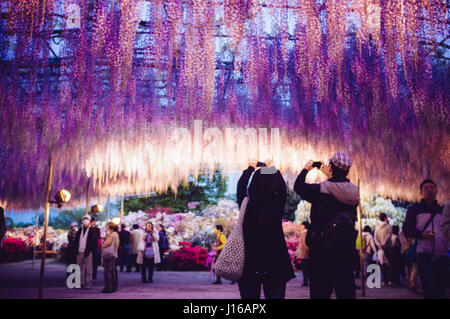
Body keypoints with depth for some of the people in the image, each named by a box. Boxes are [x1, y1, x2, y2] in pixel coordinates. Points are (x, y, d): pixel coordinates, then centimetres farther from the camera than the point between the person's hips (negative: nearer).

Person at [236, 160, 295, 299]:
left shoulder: (247, 204, -12)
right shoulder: (277, 204, -10)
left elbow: (240, 187, 10)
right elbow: (282, 187, 12)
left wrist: (250, 168, 27)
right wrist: (273, 169, 29)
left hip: (249, 262, 0)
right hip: (275, 262, 1)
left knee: (250, 294, 8)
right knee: (275, 294, 8)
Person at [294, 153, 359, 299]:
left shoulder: (320, 191, -14)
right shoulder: (353, 192, 1)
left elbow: (298, 186, 0)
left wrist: (306, 169, 15)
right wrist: (328, 175, 29)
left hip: (322, 249, -4)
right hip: (346, 249, 4)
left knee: (320, 292, 5)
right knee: (346, 292, 15)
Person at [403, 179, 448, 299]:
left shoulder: (442, 209, 17)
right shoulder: (414, 209, 8)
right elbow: (406, 229, 2)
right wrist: (421, 234, -16)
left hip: (442, 255, 3)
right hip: (424, 256, -3)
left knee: (441, 289, 6)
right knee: (430, 289, -11)